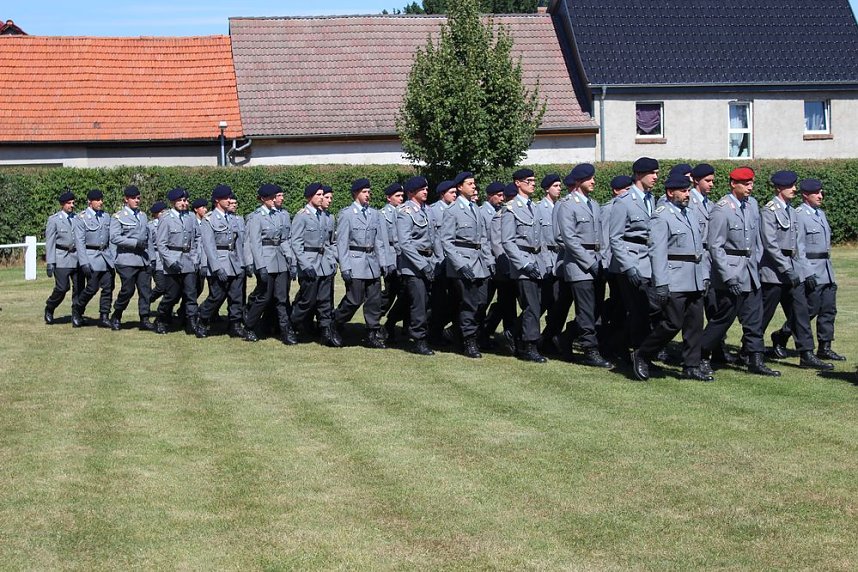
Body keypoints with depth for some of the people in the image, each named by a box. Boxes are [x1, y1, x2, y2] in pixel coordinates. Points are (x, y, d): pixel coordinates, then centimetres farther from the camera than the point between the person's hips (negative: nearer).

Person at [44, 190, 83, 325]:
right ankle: (49, 310, 15)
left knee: (78, 287, -3)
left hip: (77, 257, 4)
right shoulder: (54, 220, 1)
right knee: (62, 287, -9)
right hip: (61, 258, -4)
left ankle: (76, 316, 6)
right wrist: (50, 263, -9)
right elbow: (49, 242, -2)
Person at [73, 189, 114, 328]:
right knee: (92, 288, -7)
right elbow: (80, 242, -9)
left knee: (108, 287, 0)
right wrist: (84, 263, -16)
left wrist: (114, 258, 10)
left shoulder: (106, 217, 12)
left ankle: (104, 317, 6)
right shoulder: (81, 218, -5)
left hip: (106, 256, 5)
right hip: (91, 256, -5)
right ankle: (77, 312, 15)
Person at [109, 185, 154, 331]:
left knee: (146, 289, 0)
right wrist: (135, 243, -17)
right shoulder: (118, 217, -2)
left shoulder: (143, 216, 17)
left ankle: (144, 319, 6)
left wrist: (150, 256, 15)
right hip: (127, 260, -6)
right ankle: (116, 317, 13)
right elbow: (114, 238, -12)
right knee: (127, 290, -6)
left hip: (143, 259, 6)